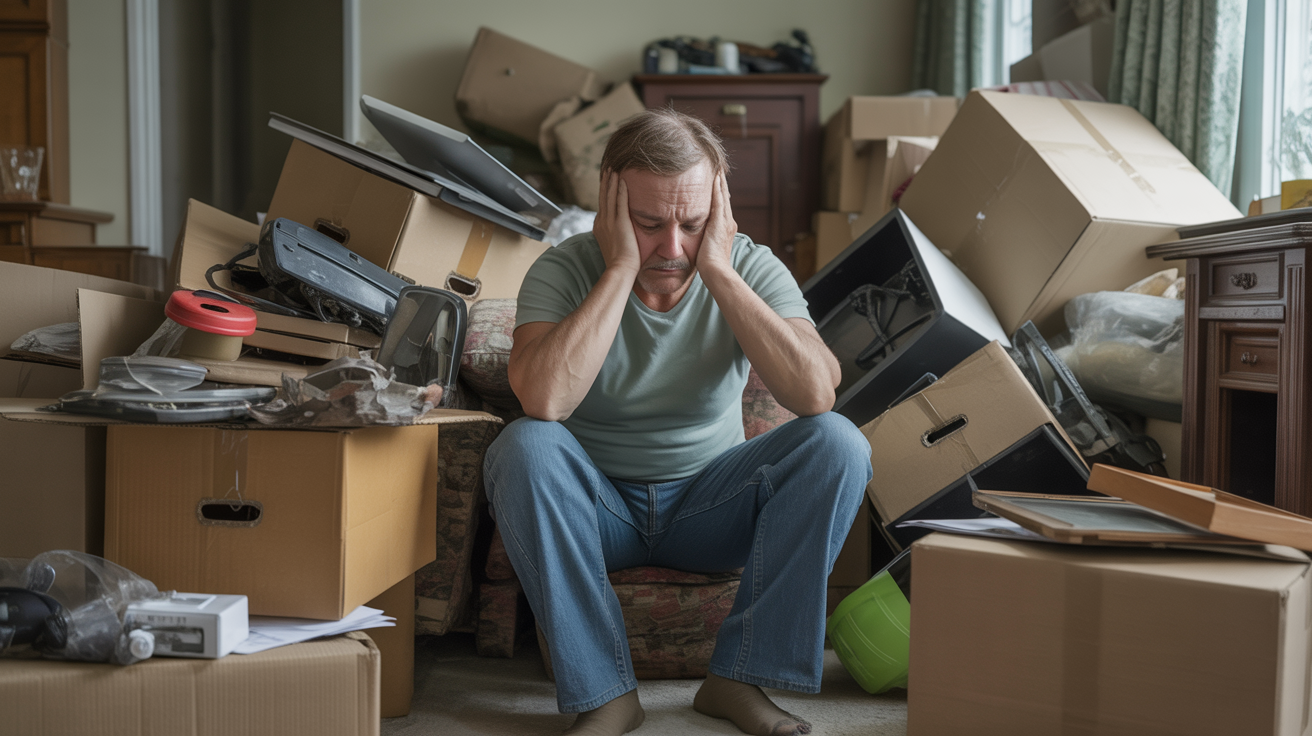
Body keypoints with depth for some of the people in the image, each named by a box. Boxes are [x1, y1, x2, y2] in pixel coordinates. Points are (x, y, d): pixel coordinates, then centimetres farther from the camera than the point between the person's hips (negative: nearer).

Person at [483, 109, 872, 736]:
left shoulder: (751, 268, -9)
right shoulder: (566, 269, -13)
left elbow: (816, 393, -27)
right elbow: (543, 400, -34)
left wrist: (717, 270, -27)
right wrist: (621, 268, -28)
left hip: (710, 504, 1)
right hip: (597, 506, -1)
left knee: (837, 443, -23)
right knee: (524, 446, -31)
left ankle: (739, 679, -16)